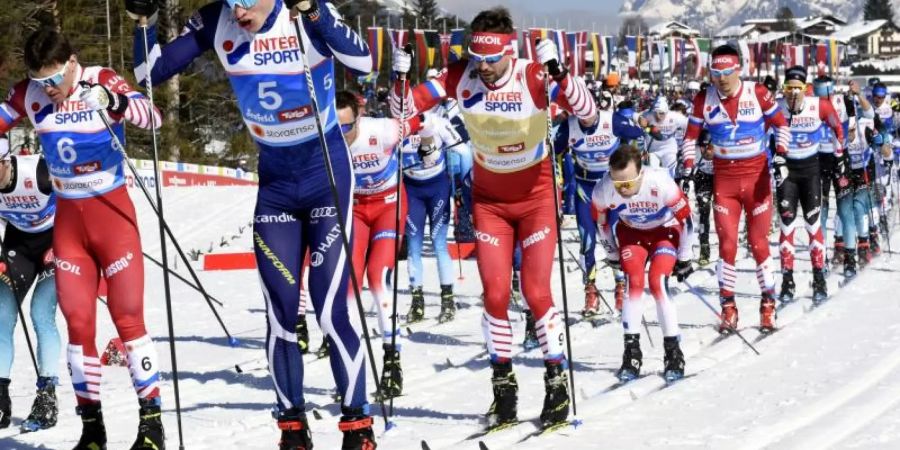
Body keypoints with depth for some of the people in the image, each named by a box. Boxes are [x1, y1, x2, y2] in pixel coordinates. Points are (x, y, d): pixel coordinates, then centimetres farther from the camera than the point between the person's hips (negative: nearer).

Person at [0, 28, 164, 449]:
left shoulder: (101, 82, -16)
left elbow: (151, 116, -27)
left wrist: (115, 102, -45)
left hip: (112, 211, -4)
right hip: (67, 217, 4)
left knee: (128, 317, -4)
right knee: (78, 323, 3)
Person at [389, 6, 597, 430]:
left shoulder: (534, 77, -23)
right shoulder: (460, 77, -15)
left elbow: (588, 113, -31)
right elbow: (405, 107, -11)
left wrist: (558, 74, -45)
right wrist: (400, 77, -31)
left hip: (535, 196, -3)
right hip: (489, 200, 3)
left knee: (536, 293, -7)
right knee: (495, 295, -2)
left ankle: (558, 383, 7)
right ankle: (503, 387, 11)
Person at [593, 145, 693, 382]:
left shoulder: (661, 184, -37)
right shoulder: (603, 191, -29)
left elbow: (685, 218, -20)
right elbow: (602, 222, -6)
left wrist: (684, 257, -10)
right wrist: (612, 255, 6)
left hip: (665, 231, -2)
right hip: (631, 232, 2)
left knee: (658, 283, -19)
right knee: (634, 283, -15)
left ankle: (673, 352, -11)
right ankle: (631, 352, -8)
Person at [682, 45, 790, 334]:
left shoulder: (758, 93, -7)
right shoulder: (704, 100, -1)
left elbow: (780, 124, 4)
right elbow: (691, 136, 8)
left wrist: (781, 151, -10)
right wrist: (688, 168, -3)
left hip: (757, 175, -2)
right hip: (724, 177, 2)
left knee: (758, 243, -1)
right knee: (727, 244, -4)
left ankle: (768, 304, 11)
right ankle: (728, 308, 4)